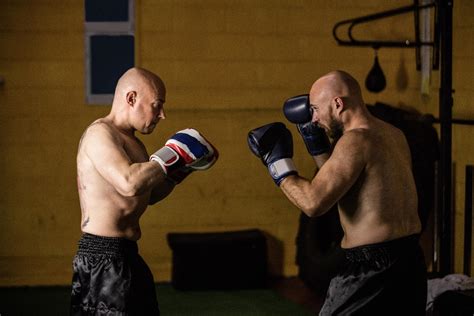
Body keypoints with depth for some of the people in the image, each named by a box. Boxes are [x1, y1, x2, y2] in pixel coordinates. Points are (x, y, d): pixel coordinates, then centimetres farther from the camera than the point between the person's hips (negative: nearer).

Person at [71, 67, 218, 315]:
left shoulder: (129, 140, 15)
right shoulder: (99, 134, -15)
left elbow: (149, 196, 26)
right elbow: (129, 183, -32)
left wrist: (182, 169, 12)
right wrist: (172, 156, -19)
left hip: (125, 256, 10)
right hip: (102, 257, -10)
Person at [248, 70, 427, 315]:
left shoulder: (356, 140, -17)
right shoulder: (393, 135, 10)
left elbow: (313, 202, -23)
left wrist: (278, 162, -10)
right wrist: (315, 140, 16)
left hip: (373, 269, -9)